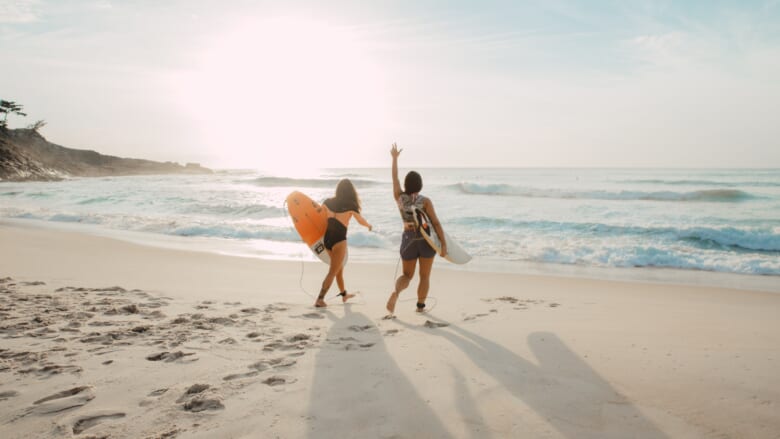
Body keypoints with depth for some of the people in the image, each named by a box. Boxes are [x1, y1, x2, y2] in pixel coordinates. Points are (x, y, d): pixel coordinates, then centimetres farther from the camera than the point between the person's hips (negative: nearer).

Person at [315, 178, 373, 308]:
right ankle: (320, 299, -7)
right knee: (333, 271, 0)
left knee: (339, 268, 23)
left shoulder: (328, 201, 3)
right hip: (339, 239, -6)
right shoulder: (351, 205, -7)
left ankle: (344, 294, 38)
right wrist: (369, 225, 28)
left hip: (326, 238, 6)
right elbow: (361, 221, 7)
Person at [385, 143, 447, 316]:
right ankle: (420, 306, 21)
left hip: (408, 239, 3)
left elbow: (395, 177, 11)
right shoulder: (425, 201, -13)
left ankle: (396, 292, -15)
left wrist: (394, 157, 21)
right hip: (426, 241, -3)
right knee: (425, 276, 15)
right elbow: (436, 223, -15)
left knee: (407, 275, 14)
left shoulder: (399, 197, -3)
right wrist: (444, 244, -12)